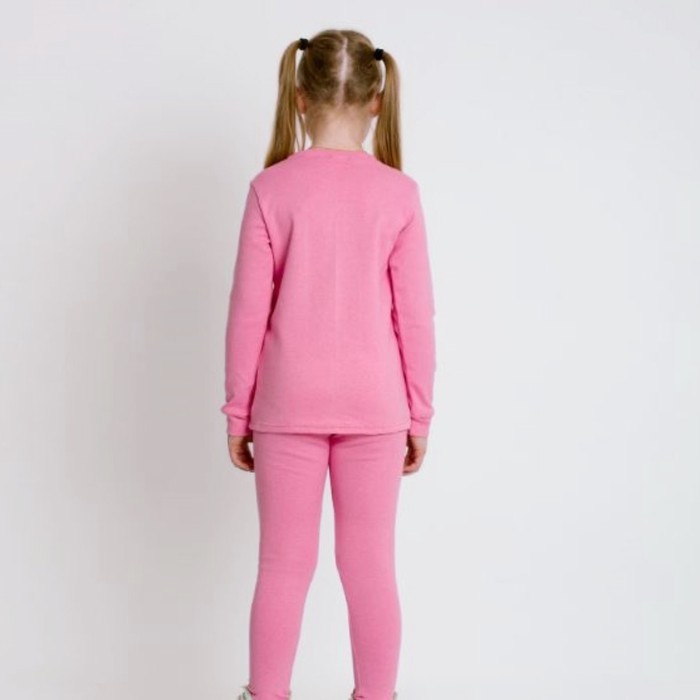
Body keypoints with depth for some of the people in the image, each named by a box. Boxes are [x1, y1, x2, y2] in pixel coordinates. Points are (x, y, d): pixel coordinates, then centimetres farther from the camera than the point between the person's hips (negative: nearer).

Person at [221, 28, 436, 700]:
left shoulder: (271, 188, -7)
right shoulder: (398, 193, -6)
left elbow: (248, 312, -5)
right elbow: (415, 316, -3)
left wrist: (238, 413, 5)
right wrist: (419, 414, 8)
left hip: (288, 404, 0)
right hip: (373, 405, 1)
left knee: (283, 564, 10)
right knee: (370, 565, 10)